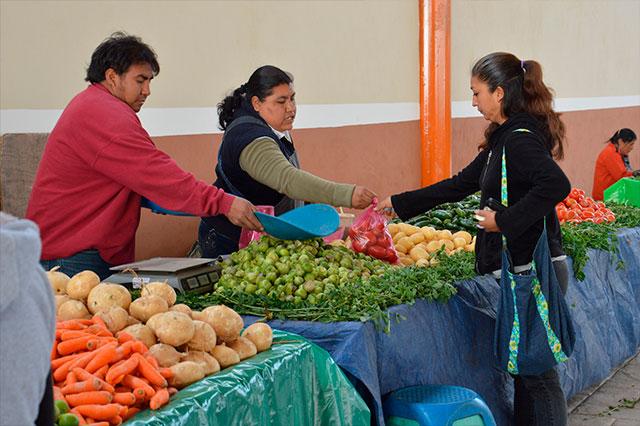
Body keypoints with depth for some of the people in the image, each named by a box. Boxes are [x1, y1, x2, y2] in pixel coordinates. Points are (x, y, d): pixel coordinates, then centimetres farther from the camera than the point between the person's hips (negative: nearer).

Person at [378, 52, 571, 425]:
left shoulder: (520, 137, -14)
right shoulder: (506, 137, 16)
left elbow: (557, 184, -30)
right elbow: (461, 184, 23)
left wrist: (504, 220, -23)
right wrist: (399, 204, 23)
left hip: (531, 270, -10)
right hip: (520, 268, 10)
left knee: (535, 369, -3)